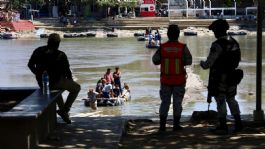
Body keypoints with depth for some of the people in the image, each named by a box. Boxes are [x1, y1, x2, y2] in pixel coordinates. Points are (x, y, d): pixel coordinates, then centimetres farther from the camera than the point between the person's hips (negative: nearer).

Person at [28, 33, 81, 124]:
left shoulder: (38, 51, 1)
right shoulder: (60, 55, -13)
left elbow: (30, 65, 11)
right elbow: (67, 71, -6)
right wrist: (70, 81, 14)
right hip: (55, 82, -6)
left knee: (58, 89, 39)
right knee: (76, 88, 17)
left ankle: (64, 113, 41)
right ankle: (64, 110, 7)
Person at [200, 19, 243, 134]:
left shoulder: (217, 45, -20)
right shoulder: (234, 42, 5)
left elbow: (209, 62, -19)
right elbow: (238, 59, 15)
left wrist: (203, 64, 2)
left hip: (219, 77, -7)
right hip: (232, 76, 7)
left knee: (220, 101, 2)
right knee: (231, 99, 18)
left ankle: (223, 126, 6)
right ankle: (238, 123, 18)